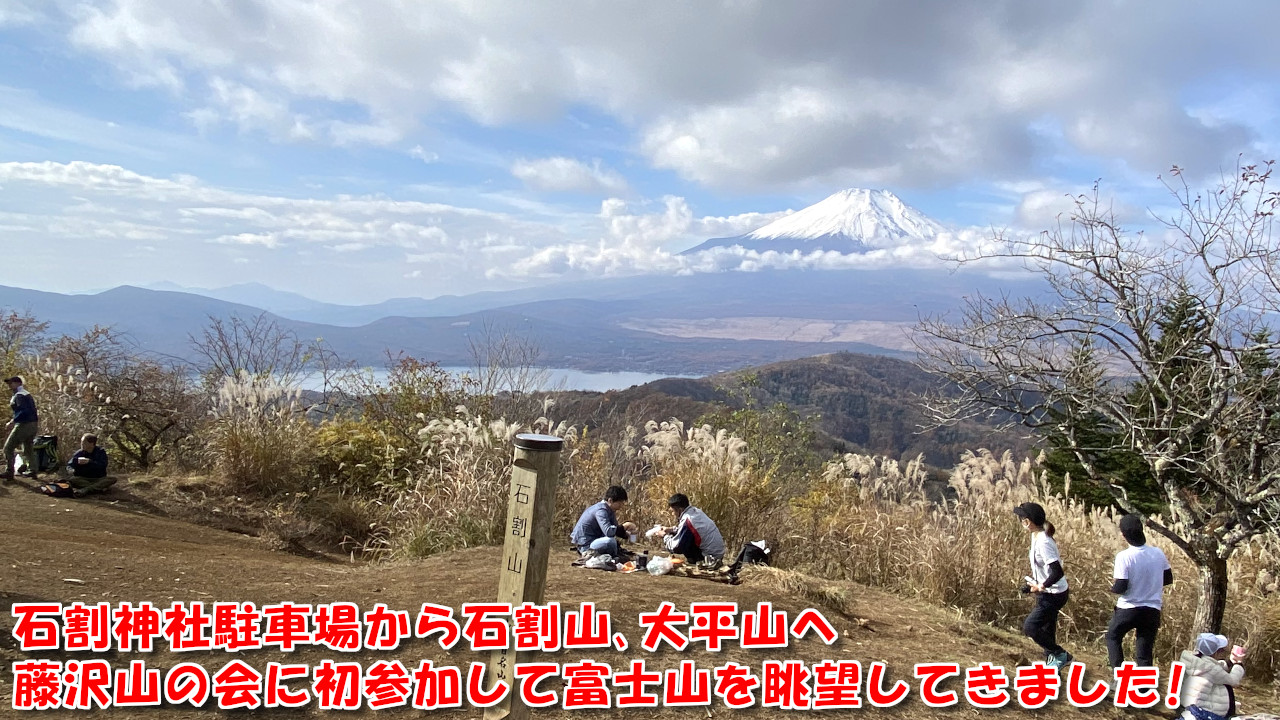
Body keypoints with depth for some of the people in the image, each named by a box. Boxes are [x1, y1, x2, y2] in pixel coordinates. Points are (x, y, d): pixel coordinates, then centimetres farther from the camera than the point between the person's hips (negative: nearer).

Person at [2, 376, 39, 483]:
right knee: (28, 450, 16)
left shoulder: (19, 395, -12)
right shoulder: (27, 394, 18)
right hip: (33, 425, 10)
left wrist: (12, 422, -26)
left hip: (24, 425, -10)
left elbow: (23, 411, -25)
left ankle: (9, 472, -2)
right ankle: (34, 472, 13)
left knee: (8, 448, -2)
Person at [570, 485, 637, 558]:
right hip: (585, 545, -10)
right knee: (610, 541, -33)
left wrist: (627, 533, -6)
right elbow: (608, 531, -37)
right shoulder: (601, 510, -23)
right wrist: (624, 526, -25)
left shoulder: (610, 510, 6)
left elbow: (615, 530, 12)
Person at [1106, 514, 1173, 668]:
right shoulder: (1158, 553, -4)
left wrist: (1111, 587, 2)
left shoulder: (1124, 556, -19)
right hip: (1152, 610, 4)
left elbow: (1121, 588, -19)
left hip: (1128, 609, -3)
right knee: (1145, 654, 11)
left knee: (1113, 637, 22)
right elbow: (1168, 578, 10)